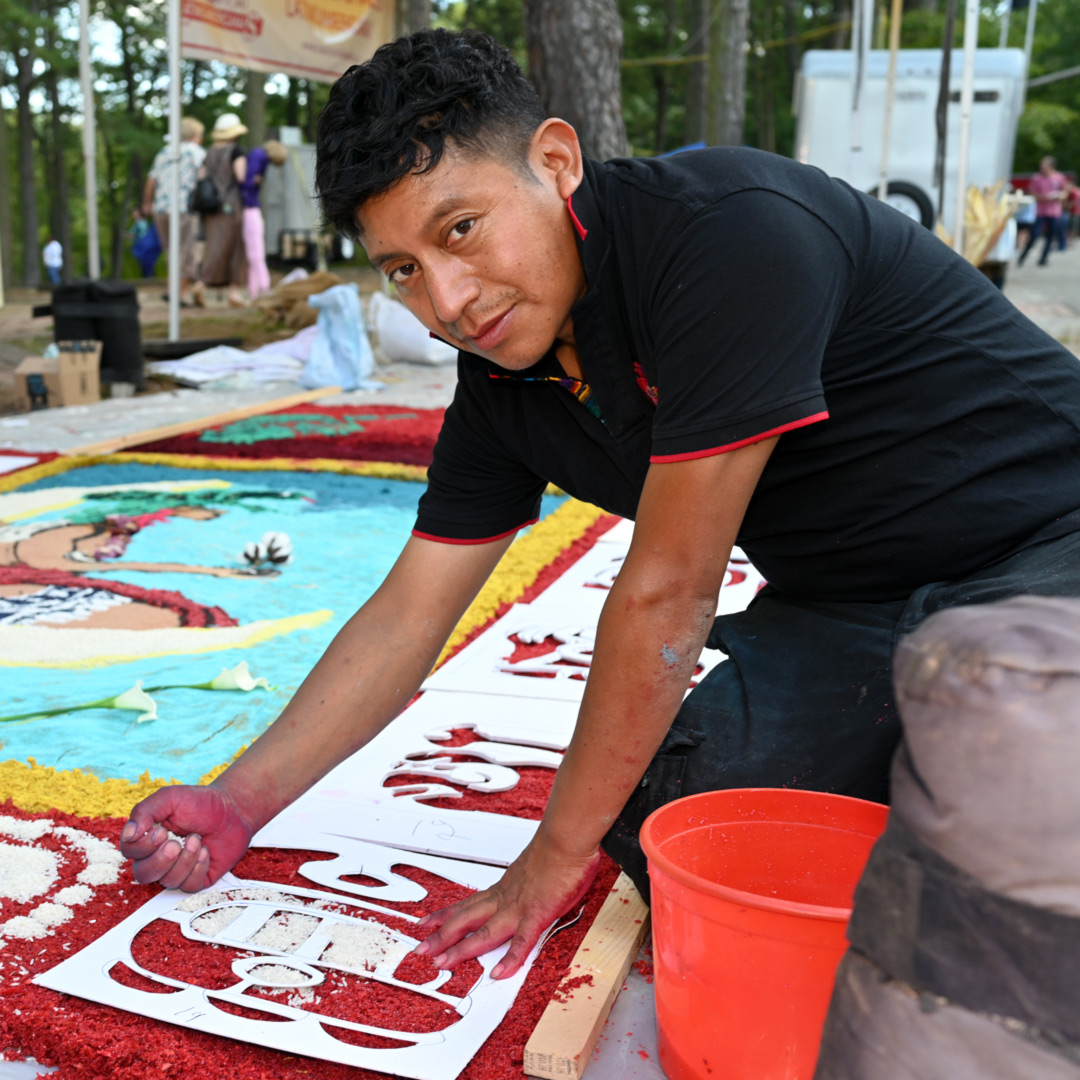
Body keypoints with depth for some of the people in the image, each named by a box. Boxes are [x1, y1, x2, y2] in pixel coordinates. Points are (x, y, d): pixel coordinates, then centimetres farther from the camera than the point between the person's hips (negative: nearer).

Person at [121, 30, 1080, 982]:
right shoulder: (501, 383, -3)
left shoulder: (730, 232, -29)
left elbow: (667, 591, -26)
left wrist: (557, 856, -15)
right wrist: (236, 806, -1)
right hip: (841, 608, 6)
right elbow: (407, 617, 4)